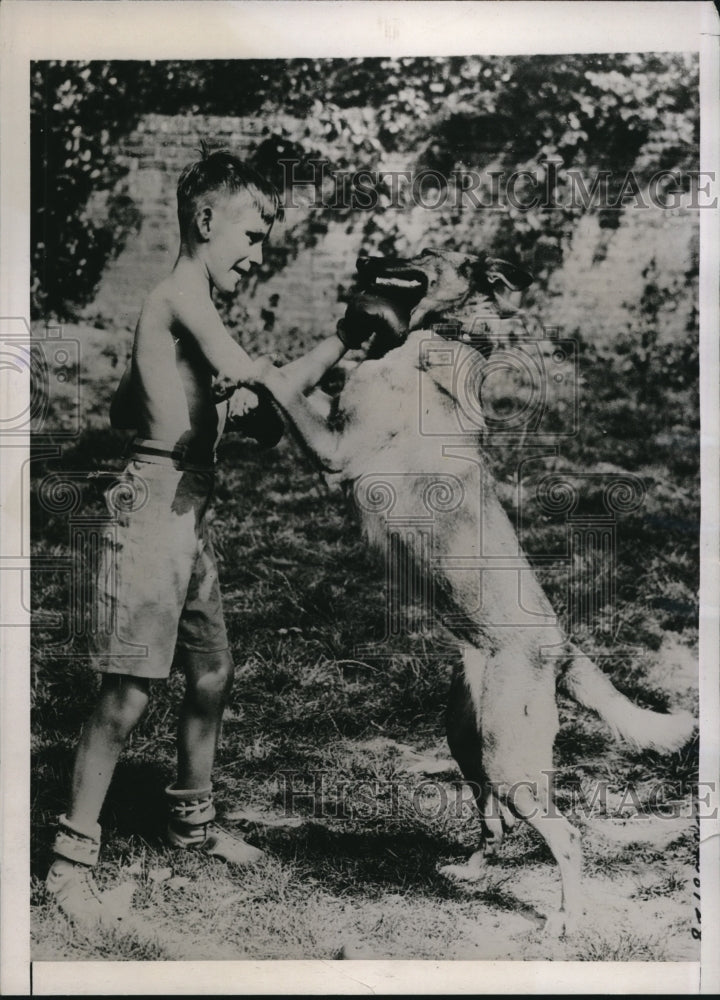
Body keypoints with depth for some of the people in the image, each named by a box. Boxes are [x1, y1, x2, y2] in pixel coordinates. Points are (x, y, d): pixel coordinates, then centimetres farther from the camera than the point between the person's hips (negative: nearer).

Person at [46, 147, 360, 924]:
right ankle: (71, 861, 11)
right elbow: (264, 387, -20)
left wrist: (226, 402, 8)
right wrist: (338, 343, -7)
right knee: (126, 695, -4)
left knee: (210, 674, 17)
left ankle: (191, 819, 36)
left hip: (191, 513, 10)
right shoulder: (183, 294, -11)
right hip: (156, 506, -10)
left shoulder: (182, 306, 17)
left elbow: (120, 410, 18)